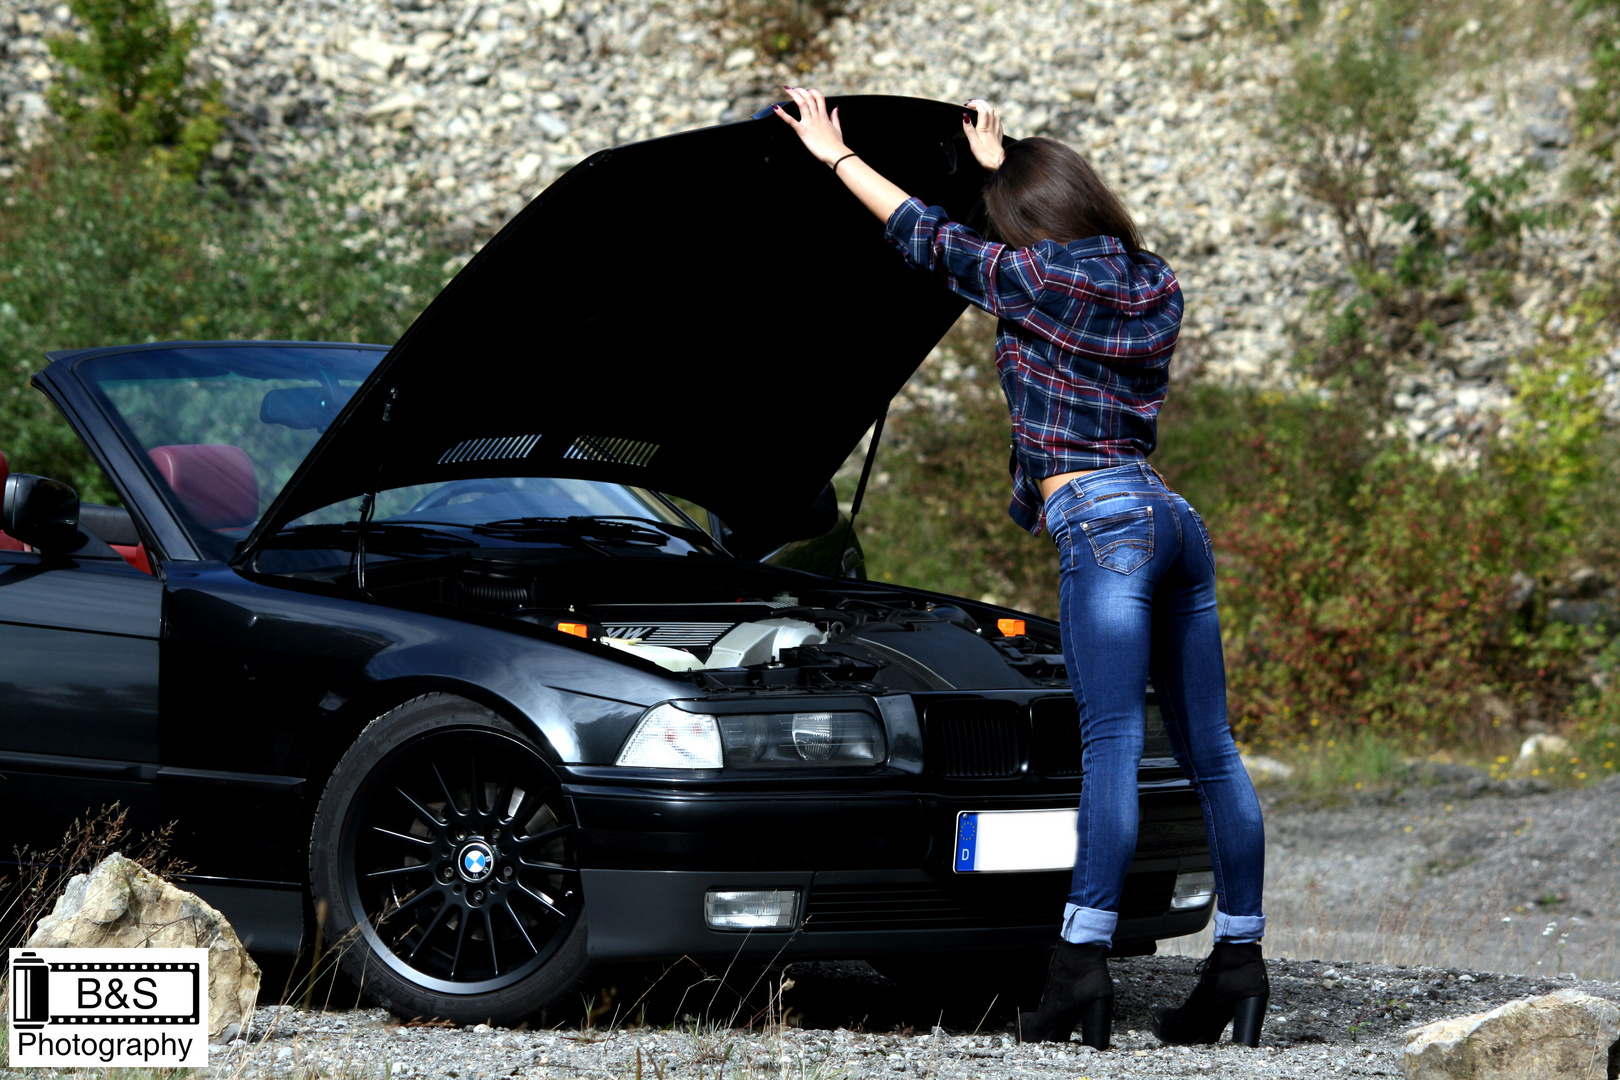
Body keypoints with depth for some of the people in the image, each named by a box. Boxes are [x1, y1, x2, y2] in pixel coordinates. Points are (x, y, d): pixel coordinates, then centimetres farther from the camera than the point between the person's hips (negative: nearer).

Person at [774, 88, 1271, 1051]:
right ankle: (1240, 960, 9)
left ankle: (1083, 967, -19)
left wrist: (837, 156, 22)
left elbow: (929, 239, 10)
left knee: (1112, 745, -15)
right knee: (1211, 754, 7)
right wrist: (1008, 168, 51)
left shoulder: (1037, 279, -3)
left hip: (1102, 520, -8)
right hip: (1176, 520, 8)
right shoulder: (1155, 287, 17)